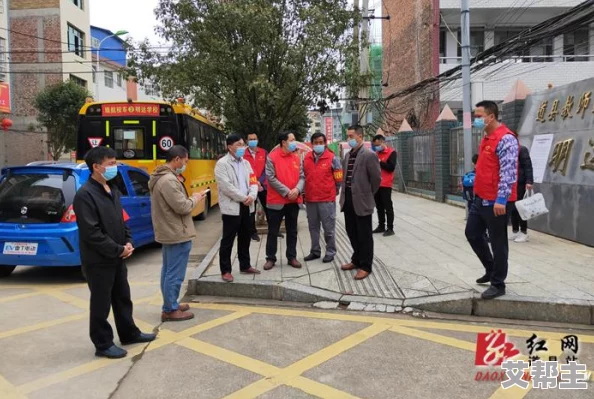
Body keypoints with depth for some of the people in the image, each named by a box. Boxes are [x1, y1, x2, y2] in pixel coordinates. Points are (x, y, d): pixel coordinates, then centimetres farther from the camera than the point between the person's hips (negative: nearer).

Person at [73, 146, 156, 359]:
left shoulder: (112, 190, 9)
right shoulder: (85, 195, -19)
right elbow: (91, 232, -23)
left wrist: (128, 242, 1)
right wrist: (118, 249, -18)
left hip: (118, 257, 9)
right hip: (98, 260, -8)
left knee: (123, 298, 20)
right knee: (101, 304, 5)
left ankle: (129, 333, 35)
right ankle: (103, 344, 19)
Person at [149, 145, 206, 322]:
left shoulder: (160, 177, 12)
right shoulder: (169, 180, -23)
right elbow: (182, 207, -24)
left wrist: (190, 198, 6)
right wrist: (195, 199, -6)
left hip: (168, 232, 11)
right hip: (177, 234, -11)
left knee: (168, 271, 18)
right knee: (175, 274, -1)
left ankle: (170, 304, 29)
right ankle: (170, 310, 9)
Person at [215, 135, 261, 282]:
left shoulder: (246, 163, 14)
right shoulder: (222, 164, -8)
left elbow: (253, 181, 9)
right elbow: (226, 186, -17)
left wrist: (252, 196, -11)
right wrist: (243, 198, -14)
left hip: (247, 206, 7)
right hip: (231, 207, -7)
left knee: (245, 238, 15)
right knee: (228, 240, 0)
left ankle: (245, 266, 28)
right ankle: (225, 270, 9)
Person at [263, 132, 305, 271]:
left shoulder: (296, 158, 7)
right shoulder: (272, 157, -8)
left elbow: (302, 177, 5)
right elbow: (271, 178, -13)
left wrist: (297, 189, -15)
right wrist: (286, 192, -16)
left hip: (294, 201, 5)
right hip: (276, 201, -4)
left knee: (292, 231, 13)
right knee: (273, 232, 4)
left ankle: (292, 257, 23)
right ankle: (270, 258, 15)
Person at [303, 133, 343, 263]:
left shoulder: (332, 158, -7)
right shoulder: (306, 158, 6)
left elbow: (338, 179, -1)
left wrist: (332, 192, 5)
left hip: (327, 199, -4)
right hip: (310, 199, 5)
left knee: (328, 227, 2)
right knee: (313, 227, 13)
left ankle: (330, 252, 13)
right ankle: (315, 251, 24)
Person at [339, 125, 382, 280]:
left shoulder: (369, 155, -12)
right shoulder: (347, 155, 10)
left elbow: (376, 178, -10)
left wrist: (368, 195, 0)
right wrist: (344, 195, 14)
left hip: (361, 201, -7)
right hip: (348, 200, 7)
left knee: (364, 236, 3)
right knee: (352, 233, 17)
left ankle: (365, 266, 13)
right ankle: (357, 260, 32)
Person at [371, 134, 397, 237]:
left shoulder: (391, 152, -5)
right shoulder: (377, 153, 14)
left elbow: (391, 167, -15)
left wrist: (379, 162, -17)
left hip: (385, 185, -7)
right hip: (376, 184, 7)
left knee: (388, 207, -2)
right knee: (379, 206, 12)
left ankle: (390, 228, 3)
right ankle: (381, 226, 22)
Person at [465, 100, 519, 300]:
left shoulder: (506, 139, -16)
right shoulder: (486, 138, 14)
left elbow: (508, 172, -22)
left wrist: (501, 199, -26)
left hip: (496, 201, -10)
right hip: (481, 198, 10)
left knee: (497, 242, 2)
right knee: (472, 234, 17)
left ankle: (498, 284, 15)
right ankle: (492, 270, 34)